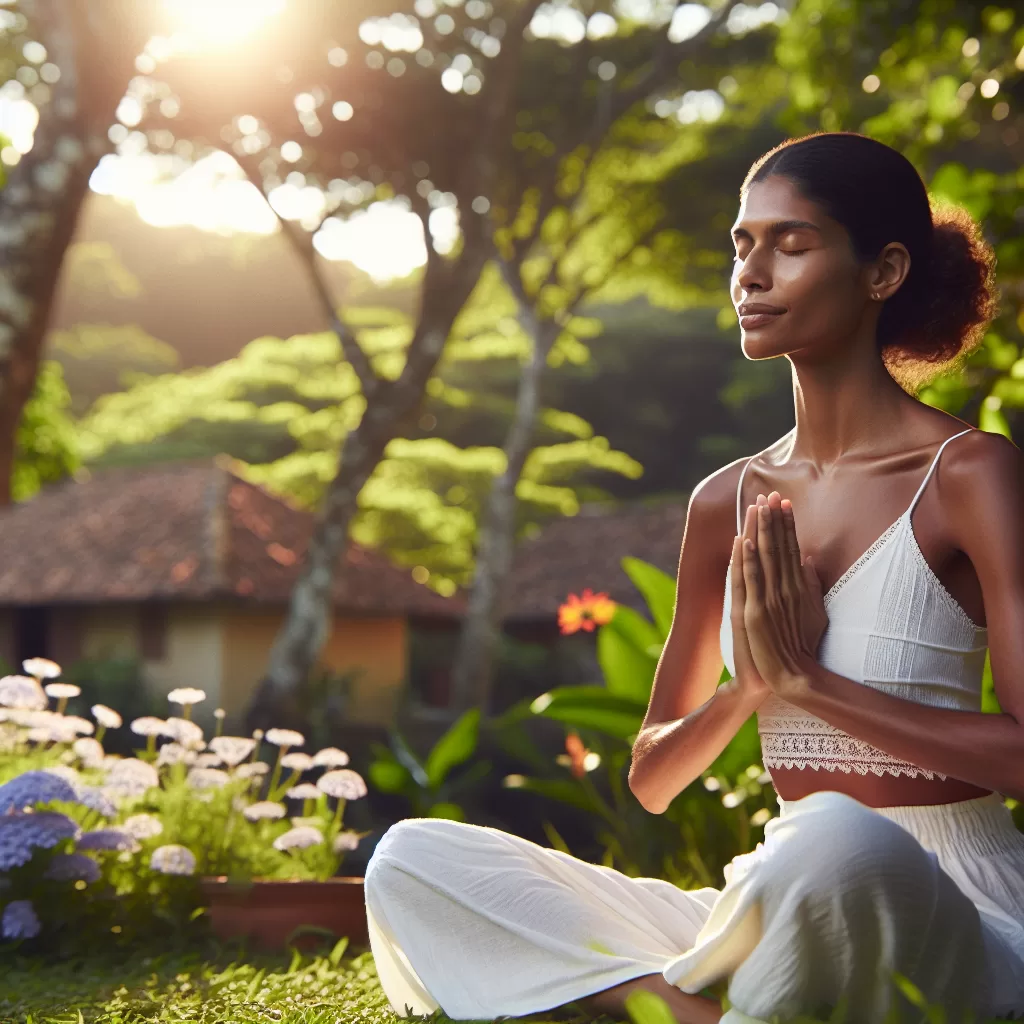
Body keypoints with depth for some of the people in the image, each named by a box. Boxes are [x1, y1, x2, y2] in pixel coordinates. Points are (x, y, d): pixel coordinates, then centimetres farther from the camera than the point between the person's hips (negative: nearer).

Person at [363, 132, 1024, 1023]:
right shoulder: (726, 503, 10)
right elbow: (652, 780, 14)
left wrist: (810, 679, -14)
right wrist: (752, 682, -6)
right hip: (796, 909, 6)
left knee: (840, 838, -43)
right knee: (413, 861, -7)